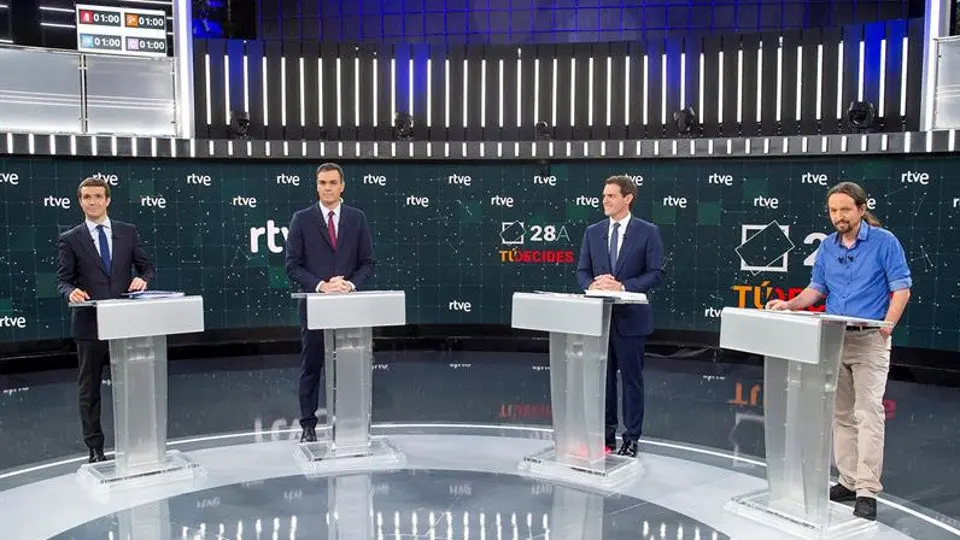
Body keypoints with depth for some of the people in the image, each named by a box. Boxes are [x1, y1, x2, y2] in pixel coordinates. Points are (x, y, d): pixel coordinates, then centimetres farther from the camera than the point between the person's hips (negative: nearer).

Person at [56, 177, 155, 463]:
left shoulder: (128, 232, 6)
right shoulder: (70, 239, 2)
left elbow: (147, 266, 9)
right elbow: (63, 279, 0)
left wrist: (142, 279, -13)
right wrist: (71, 292, -22)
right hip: (89, 324, -1)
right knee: (89, 388, 8)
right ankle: (95, 448, 19)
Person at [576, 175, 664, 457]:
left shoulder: (647, 232, -3)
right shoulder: (593, 232, 8)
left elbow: (655, 273, -7)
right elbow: (582, 271, 8)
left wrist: (623, 286, -19)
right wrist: (593, 284, -14)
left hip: (630, 317, -4)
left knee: (631, 378, 5)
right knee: (603, 378, 11)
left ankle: (631, 439, 16)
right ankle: (606, 434, 23)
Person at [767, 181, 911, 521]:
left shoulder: (884, 241, -5)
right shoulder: (827, 246, 9)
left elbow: (902, 288, -7)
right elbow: (817, 288, 14)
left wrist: (889, 323, -19)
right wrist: (789, 305, -3)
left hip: (869, 340, -5)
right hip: (834, 340, 5)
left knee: (868, 414, -9)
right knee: (841, 415, 10)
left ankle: (867, 492, -6)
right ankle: (849, 481, 19)